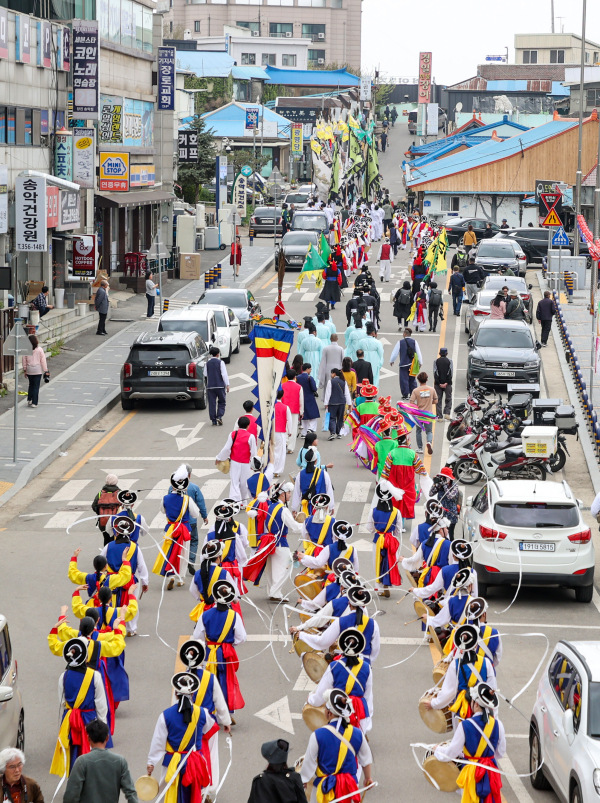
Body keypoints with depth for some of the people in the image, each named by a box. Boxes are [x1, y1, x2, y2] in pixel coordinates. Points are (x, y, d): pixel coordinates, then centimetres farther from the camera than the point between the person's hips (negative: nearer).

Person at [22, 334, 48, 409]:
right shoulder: (39, 349, -8)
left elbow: (24, 360, 3)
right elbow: (43, 360, -6)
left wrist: (24, 370, 15)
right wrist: (45, 370, 0)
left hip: (29, 370, 2)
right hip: (38, 370, -2)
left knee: (31, 385, 20)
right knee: (36, 386, 2)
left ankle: (29, 400, 17)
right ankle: (34, 403, -1)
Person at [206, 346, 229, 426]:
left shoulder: (208, 363, 3)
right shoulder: (220, 362, -6)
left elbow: (205, 374, 14)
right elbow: (224, 374, -9)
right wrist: (227, 385, -6)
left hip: (210, 386, 2)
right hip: (220, 385, -2)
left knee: (212, 403, 4)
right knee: (221, 402, 10)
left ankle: (213, 421, 2)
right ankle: (219, 416, -8)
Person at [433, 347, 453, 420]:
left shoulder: (436, 361, 1)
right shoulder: (449, 361, -1)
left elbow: (434, 373, -5)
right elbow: (451, 373, -7)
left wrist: (439, 383, -7)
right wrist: (446, 383, -8)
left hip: (438, 383, 1)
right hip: (447, 383, -1)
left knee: (438, 400, 6)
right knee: (448, 399, 13)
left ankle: (439, 416, 3)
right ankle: (447, 413, -4)